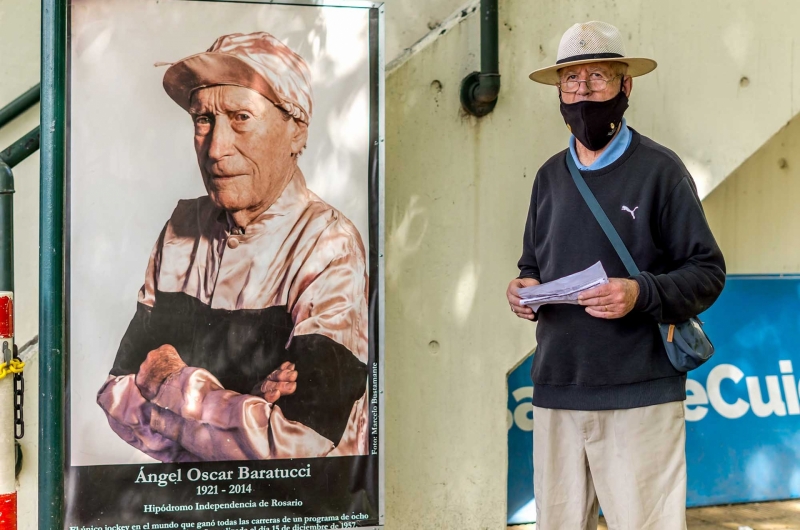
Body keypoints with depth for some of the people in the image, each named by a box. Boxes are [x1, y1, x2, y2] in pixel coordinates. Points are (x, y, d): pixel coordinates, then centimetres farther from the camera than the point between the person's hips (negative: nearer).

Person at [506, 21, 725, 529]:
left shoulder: (659, 169, -2)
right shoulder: (550, 176, 15)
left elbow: (708, 272, -3)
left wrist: (642, 294, -19)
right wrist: (523, 288, 2)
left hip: (640, 394, -5)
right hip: (556, 390, 5)